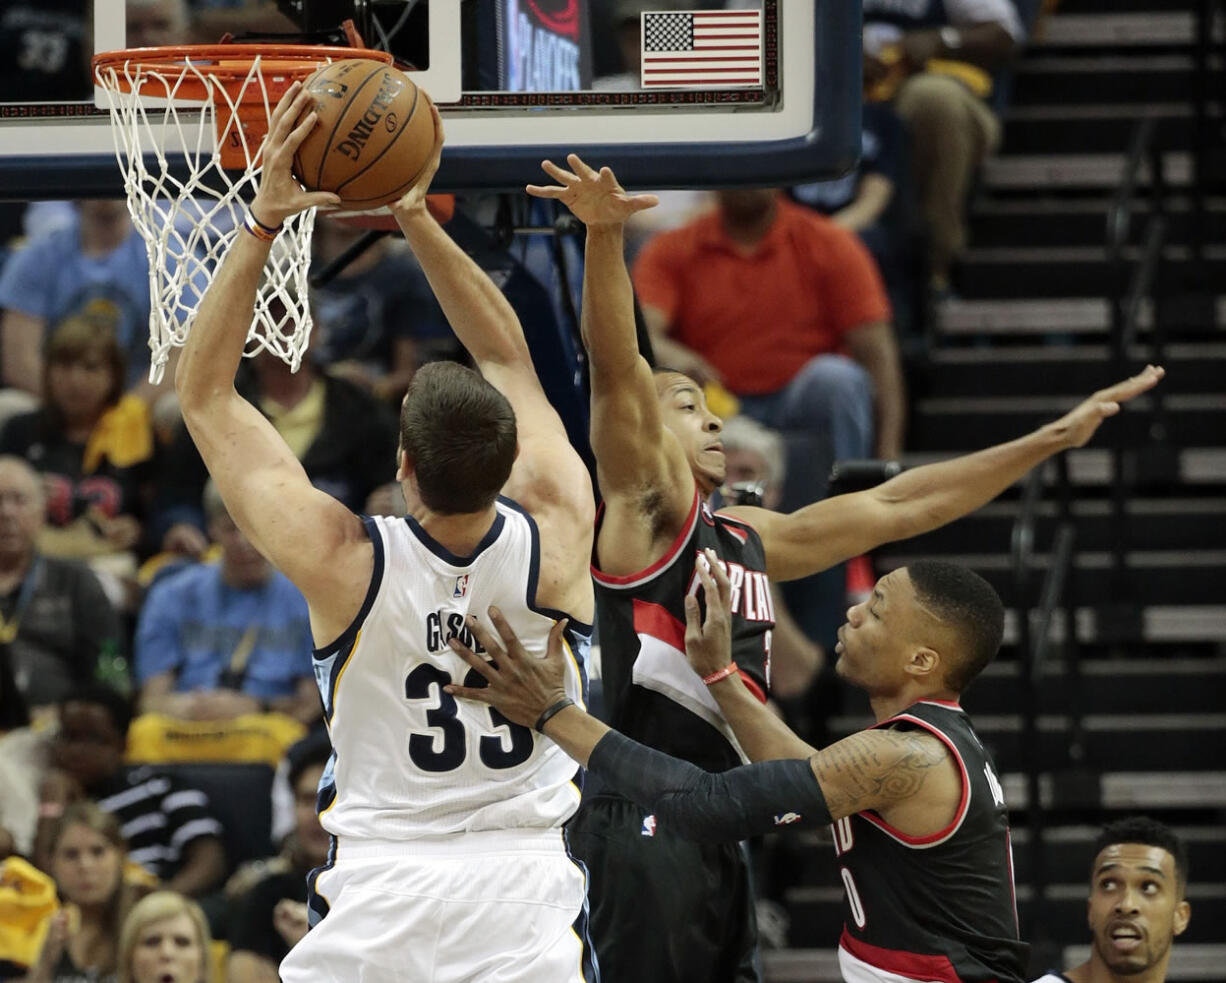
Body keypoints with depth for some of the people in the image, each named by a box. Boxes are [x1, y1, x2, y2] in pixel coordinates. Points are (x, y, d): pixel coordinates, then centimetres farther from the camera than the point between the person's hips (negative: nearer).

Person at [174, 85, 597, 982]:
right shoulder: (555, 539, -10)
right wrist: (417, 219, 6)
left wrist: (264, 221, -8)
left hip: (380, 890, -1)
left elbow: (204, 393, -3)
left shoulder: (344, 562, -14)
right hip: (526, 891, 1)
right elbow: (509, 359, 7)